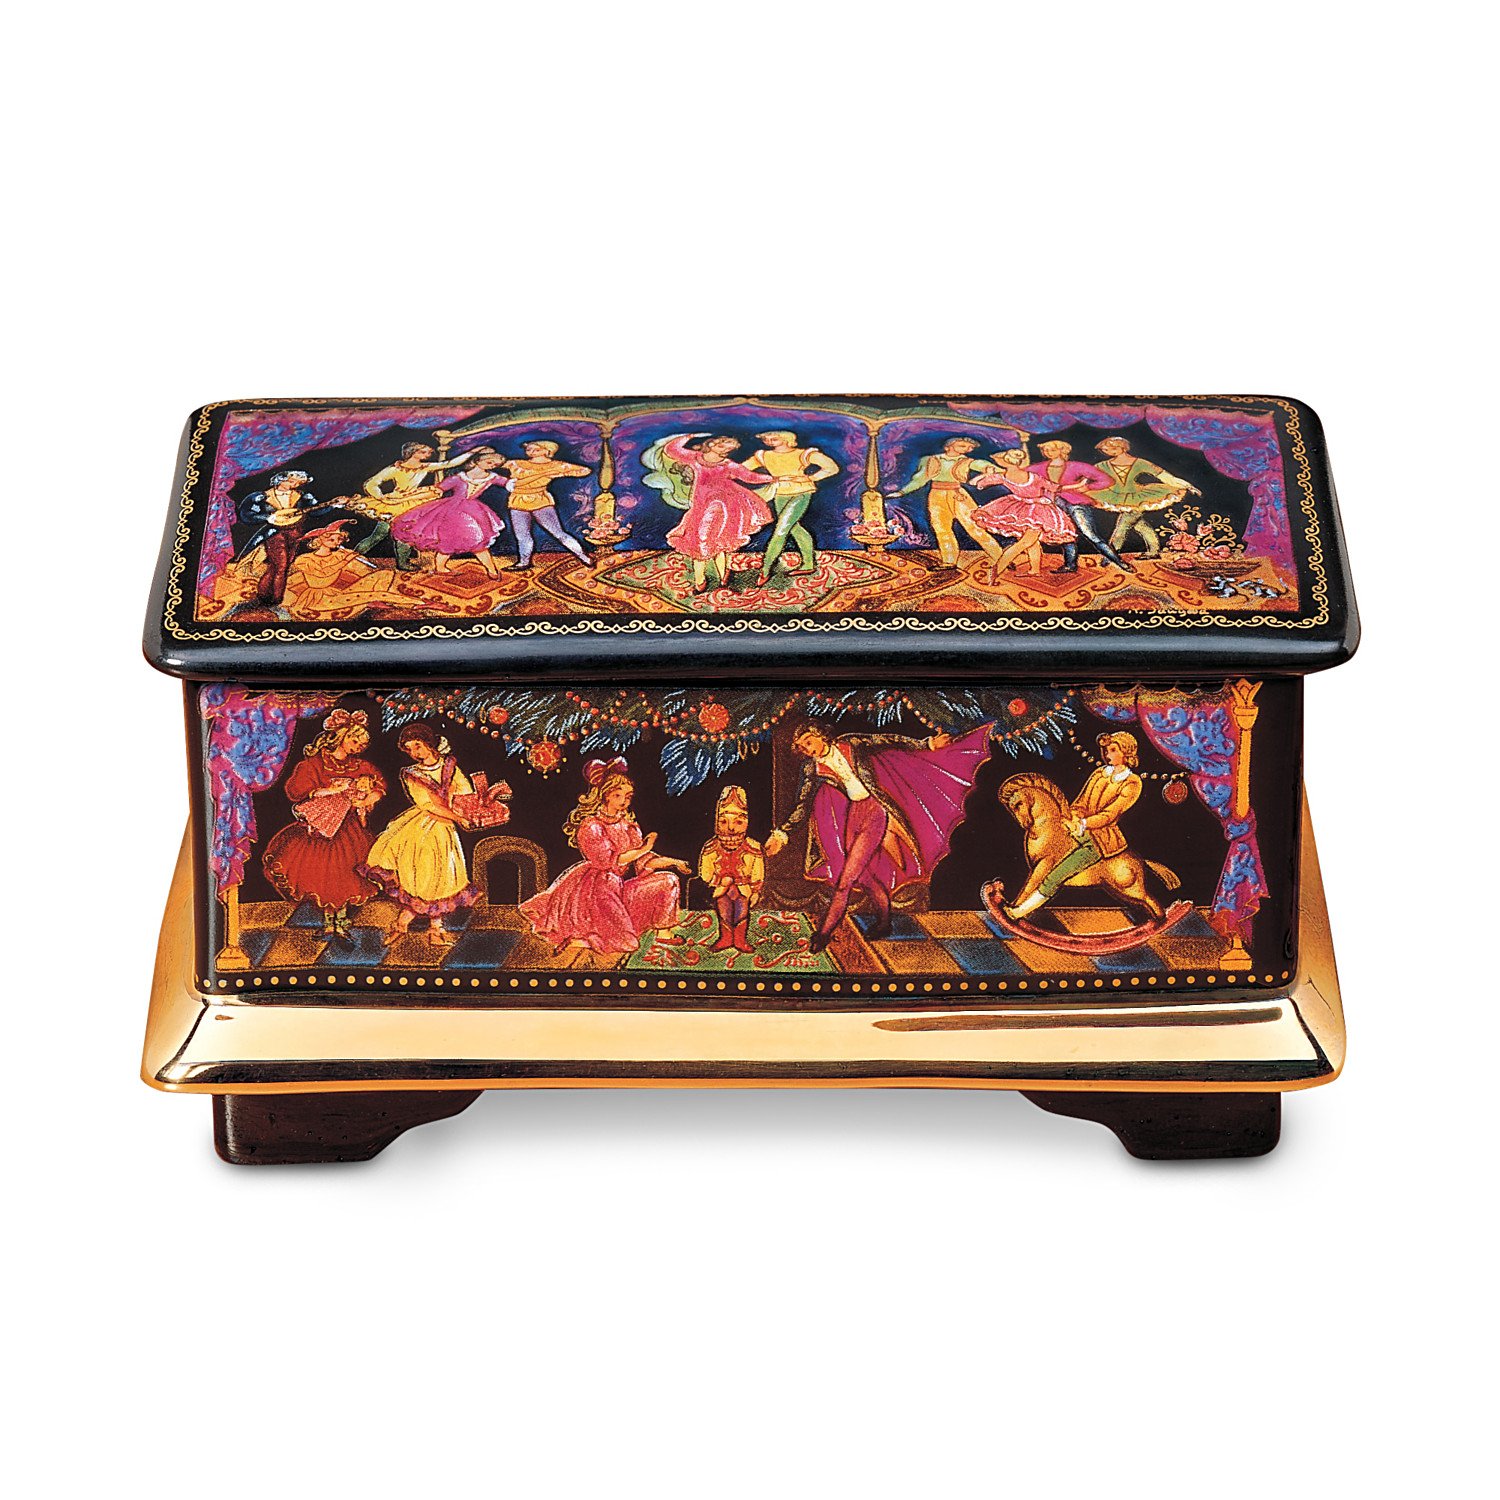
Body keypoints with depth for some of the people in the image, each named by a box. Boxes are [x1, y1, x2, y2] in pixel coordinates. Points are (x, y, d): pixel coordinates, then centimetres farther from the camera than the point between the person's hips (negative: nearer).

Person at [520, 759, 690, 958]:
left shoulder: (629, 826, 10)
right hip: (597, 887, -7)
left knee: (668, 880, -3)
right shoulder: (590, 826, -12)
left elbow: (643, 860, 6)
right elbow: (607, 860, -18)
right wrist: (643, 849, -14)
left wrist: (672, 862, -6)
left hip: (621, 886, 7)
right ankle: (577, 940, 1)